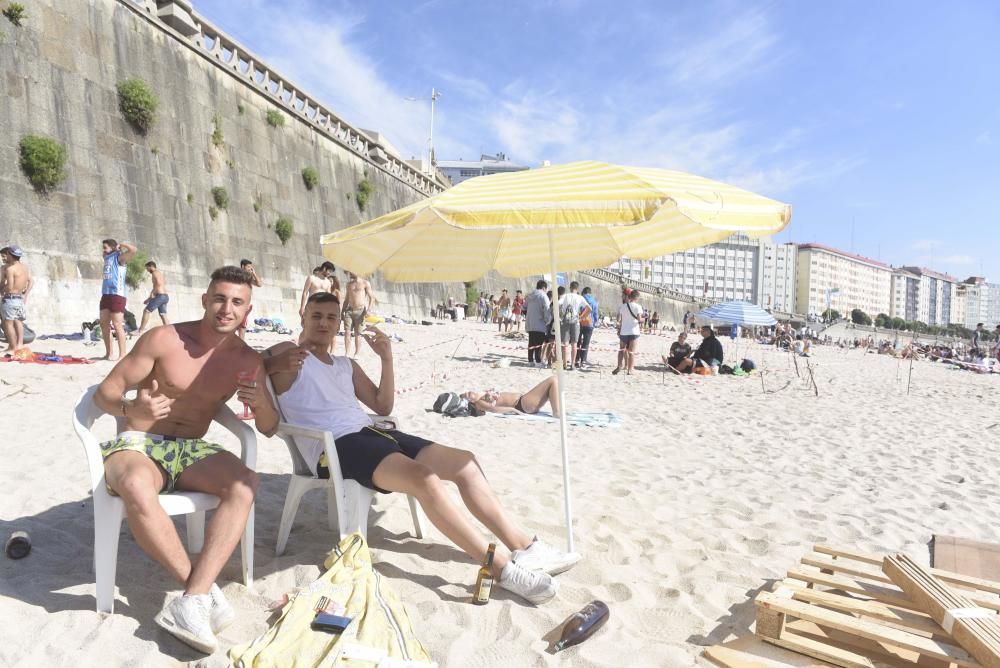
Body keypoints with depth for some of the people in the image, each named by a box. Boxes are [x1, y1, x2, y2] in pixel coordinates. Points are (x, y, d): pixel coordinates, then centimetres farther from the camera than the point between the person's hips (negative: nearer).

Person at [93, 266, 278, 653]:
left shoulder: (248, 362, -1)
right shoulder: (164, 339, -10)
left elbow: (268, 430, 3)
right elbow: (104, 393, -6)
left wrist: (262, 406, -21)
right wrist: (131, 409, -29)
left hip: (191, 450, 3)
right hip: (137, 443, -2)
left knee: (244, 484, -29)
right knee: (137, 488, -38)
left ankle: (193, 601, -30)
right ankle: (206, 590, -23)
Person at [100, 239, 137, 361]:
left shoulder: (119, 257, -3)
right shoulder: (107, 258, 20)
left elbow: (133, 250, -19)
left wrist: (121, 245, -6)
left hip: (117, 294, -9)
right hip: (106, 293, 9)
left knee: (117, 325, -10)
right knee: (104, 324, 10)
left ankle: (122, 355, -8)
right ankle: (108, 353, 18)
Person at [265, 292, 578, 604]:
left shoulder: (346, 365, 24)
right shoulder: (288, 354, 6)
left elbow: (383, 406, 20)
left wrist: (386, 358, 10)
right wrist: (278, 363, -24)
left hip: (370, 433, 8)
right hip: (334, 448, -8)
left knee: (465, 462, -2)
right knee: (424, 477, -31)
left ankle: (523, 547, 1)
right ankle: (501, 567, -26)